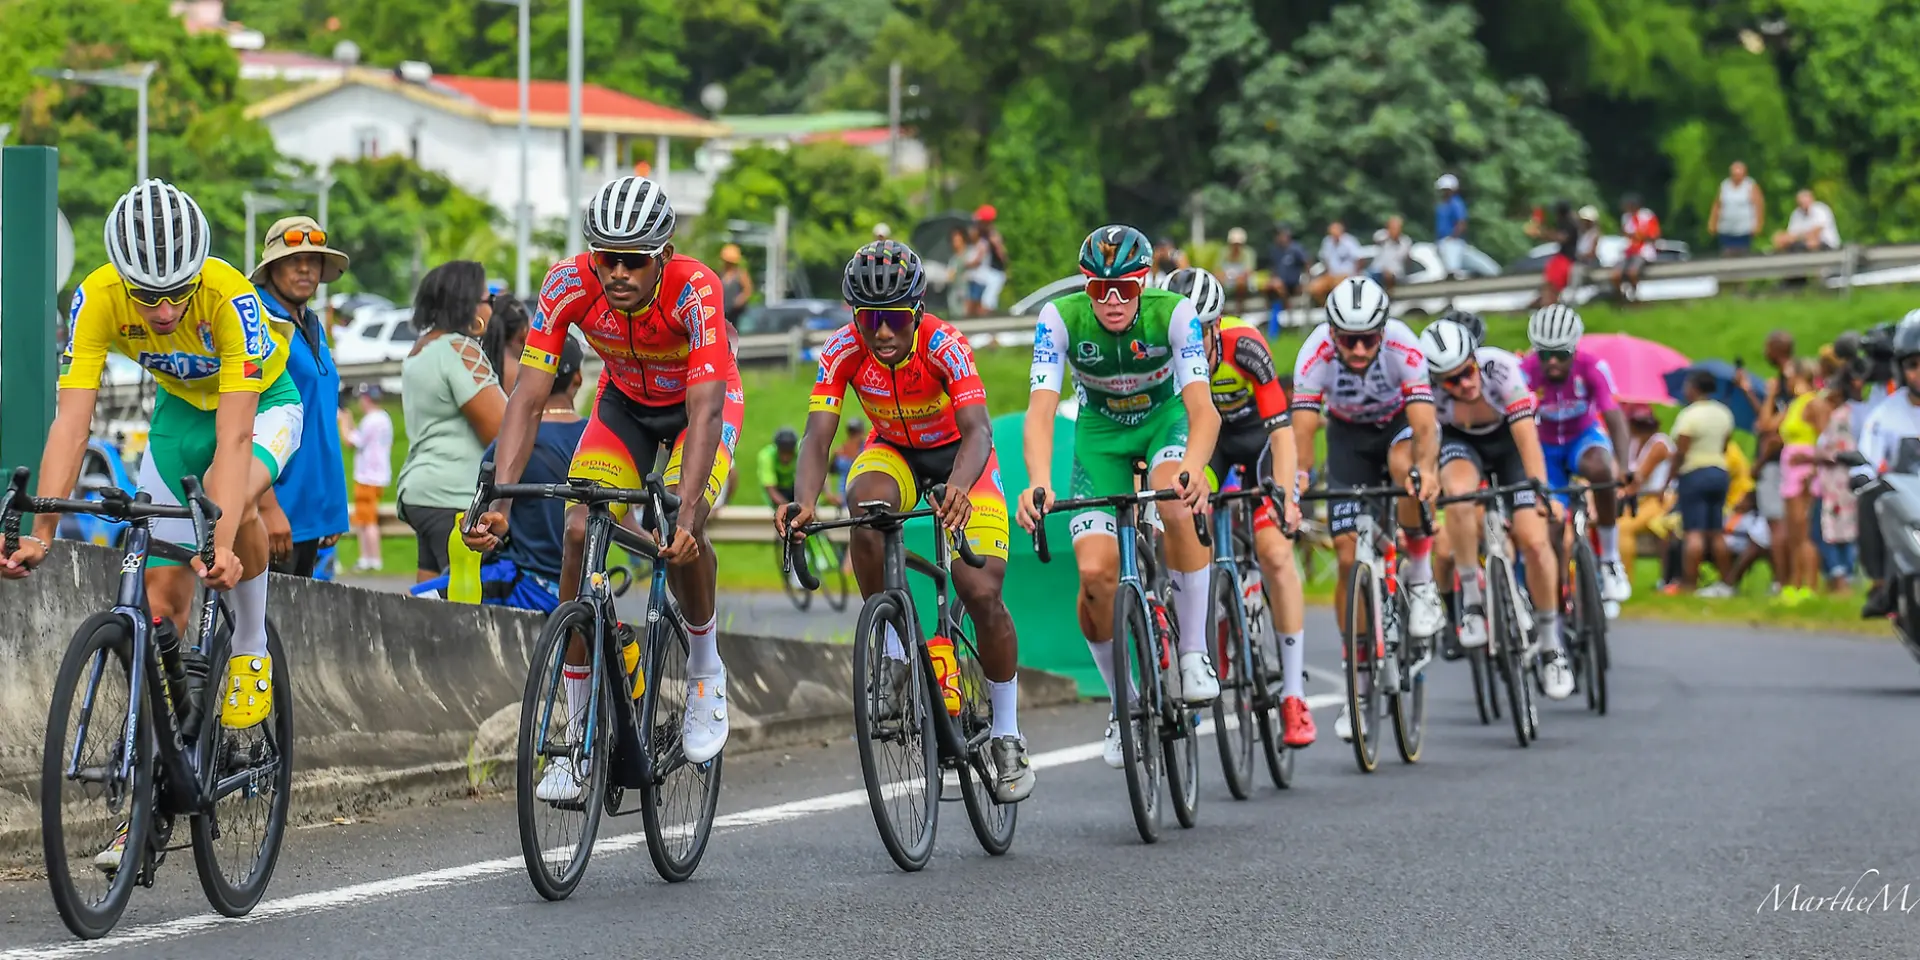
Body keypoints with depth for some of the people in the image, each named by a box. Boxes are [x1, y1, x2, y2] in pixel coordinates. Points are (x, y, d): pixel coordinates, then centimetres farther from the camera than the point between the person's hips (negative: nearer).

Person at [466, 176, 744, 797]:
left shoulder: (694, 290, -36)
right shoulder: (568, 286, -28)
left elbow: (705, 409, -43)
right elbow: (528, 398, -30)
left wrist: (685, 511, -56)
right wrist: (498, 501, -42)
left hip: (700, 402, -3)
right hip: (624, 402, 3)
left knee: (680, 536, -29)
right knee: (579, 532, -17)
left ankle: (706, 673, 1)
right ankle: (579, 735, -7)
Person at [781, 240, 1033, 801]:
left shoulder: (944, 345, -32)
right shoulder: (843, 352, -25)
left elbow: (977, 430, -44)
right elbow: (817, 437, -32)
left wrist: (960, 487, -66)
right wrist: (805, 503, -52)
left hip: (958, 455, -2)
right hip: (894, 452, 2)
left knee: (983, 592, -16)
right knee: (867, 501, -35)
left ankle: (1006, 736, 4)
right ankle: (892, 656, -21)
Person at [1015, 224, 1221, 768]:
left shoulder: (1173, 314, -29)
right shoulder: (1060, 318, -27)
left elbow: (1202, 407, -38)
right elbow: (1040, 409, -35)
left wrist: (1193, 467, -59)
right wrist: (1039, 481, -55)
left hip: (1166, 417, -1)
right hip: (1100, 429, 1)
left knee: (1179, 505, -35)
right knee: (1095, 571, -17)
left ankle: (1194, 652, -18)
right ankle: (1122, 701, 7)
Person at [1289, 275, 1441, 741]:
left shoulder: (1402, 347, -33)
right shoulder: (1316, 353, -30)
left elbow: (1424, 422, -42)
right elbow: (1303, 424, -37)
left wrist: (1427, 469, -62)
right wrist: (1298, 474, -56)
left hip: (1401, 421, -2)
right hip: (1349, 435, 2)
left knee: (1407, 467, -39)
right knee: (1348, 556, -6)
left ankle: (1421, 578, -15)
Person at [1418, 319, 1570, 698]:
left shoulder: (1500, 368, -34)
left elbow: (1527, 435, -39)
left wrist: (1541, 490, -49)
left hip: (1507, 438, 0)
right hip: (1459, 440, 0)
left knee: (1534, 540, -13)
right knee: (1459, 493, -36)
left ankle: (1550, 644, 7)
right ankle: (1471, 596, -19)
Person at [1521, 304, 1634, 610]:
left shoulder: (1592, 369, -26)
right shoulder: (1526, 373, -26)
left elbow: (1614, 418, -33)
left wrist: (1622, 467, -48)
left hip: (1584, 437, -1)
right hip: (1546, 447, 1)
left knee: (1599, 469, -36)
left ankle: (1610, 559, -22)